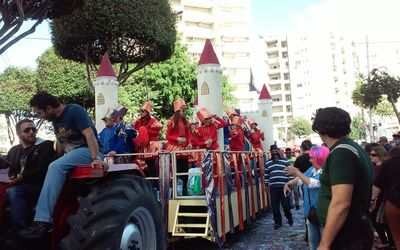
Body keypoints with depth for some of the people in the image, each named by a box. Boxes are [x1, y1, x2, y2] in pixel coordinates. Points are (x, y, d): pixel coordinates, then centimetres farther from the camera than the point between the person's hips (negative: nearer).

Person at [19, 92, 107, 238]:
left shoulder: (75, 111, -11)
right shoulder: (55, 119, 14)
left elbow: (90, 134, -22)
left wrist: (96, 158, -34)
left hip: (87, 150, -9)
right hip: (71, 153, 9)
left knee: (55, 167, -28)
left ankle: (43, 221, -32)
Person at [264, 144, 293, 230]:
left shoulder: (285, 161, 1)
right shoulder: (267, 163, 10)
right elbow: (266, 175, 14)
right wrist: (266, 185, 9)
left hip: (284, 186, -2)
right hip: (273, 188, 3)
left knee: (286, 205, 1)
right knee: (275, 206, 5)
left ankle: (289, 219, 27)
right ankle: (277, 222, 17)